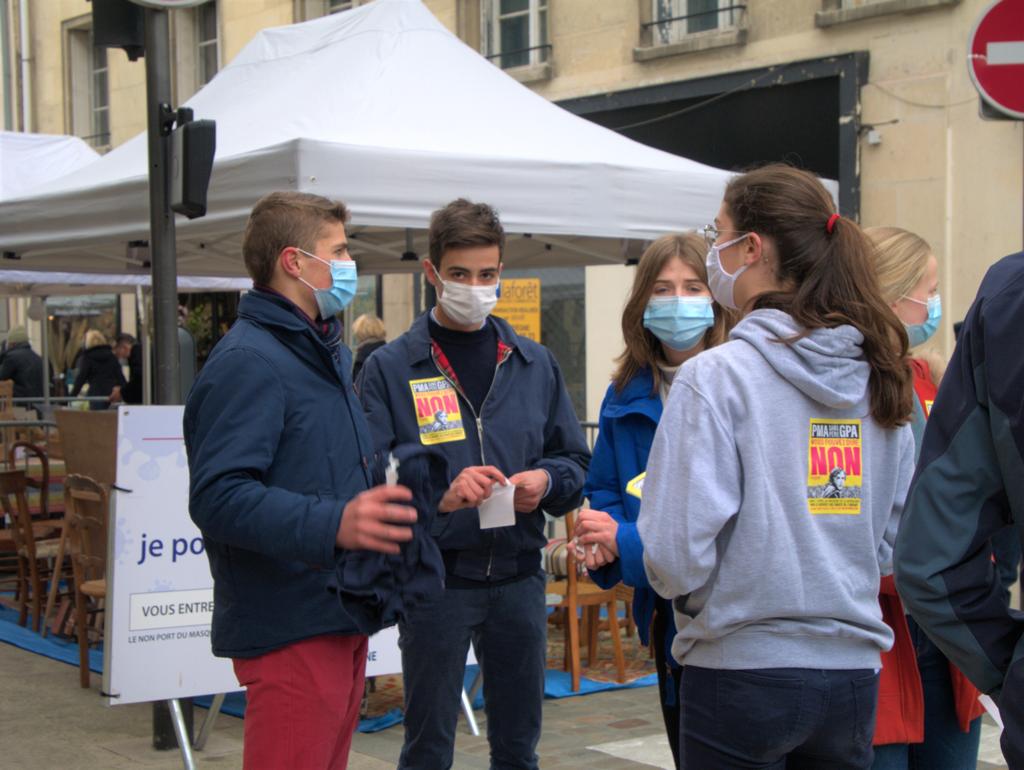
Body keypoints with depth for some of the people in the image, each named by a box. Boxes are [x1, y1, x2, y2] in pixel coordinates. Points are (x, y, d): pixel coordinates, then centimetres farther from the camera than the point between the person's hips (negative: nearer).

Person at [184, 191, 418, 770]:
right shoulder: (249, 362, -16)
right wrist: (332, 523, -36)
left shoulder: (325, 352, 18)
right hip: (290, 630, -10)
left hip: (342, 621, 10)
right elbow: (217, 496, -26)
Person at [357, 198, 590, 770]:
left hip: (519, 576, 4)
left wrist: (545, 481, -9)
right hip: (434, 577, -3)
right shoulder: (391, 368, -3)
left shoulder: (535, 364, 9)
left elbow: (576, 460, 13)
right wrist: (438, 493, -27)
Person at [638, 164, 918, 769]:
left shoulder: (716, 376, -14)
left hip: (743, 673, -5)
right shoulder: (882, 378, 3)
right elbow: (895, 542, 9)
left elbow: (678, 554, -18)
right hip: (855, 673, 6)